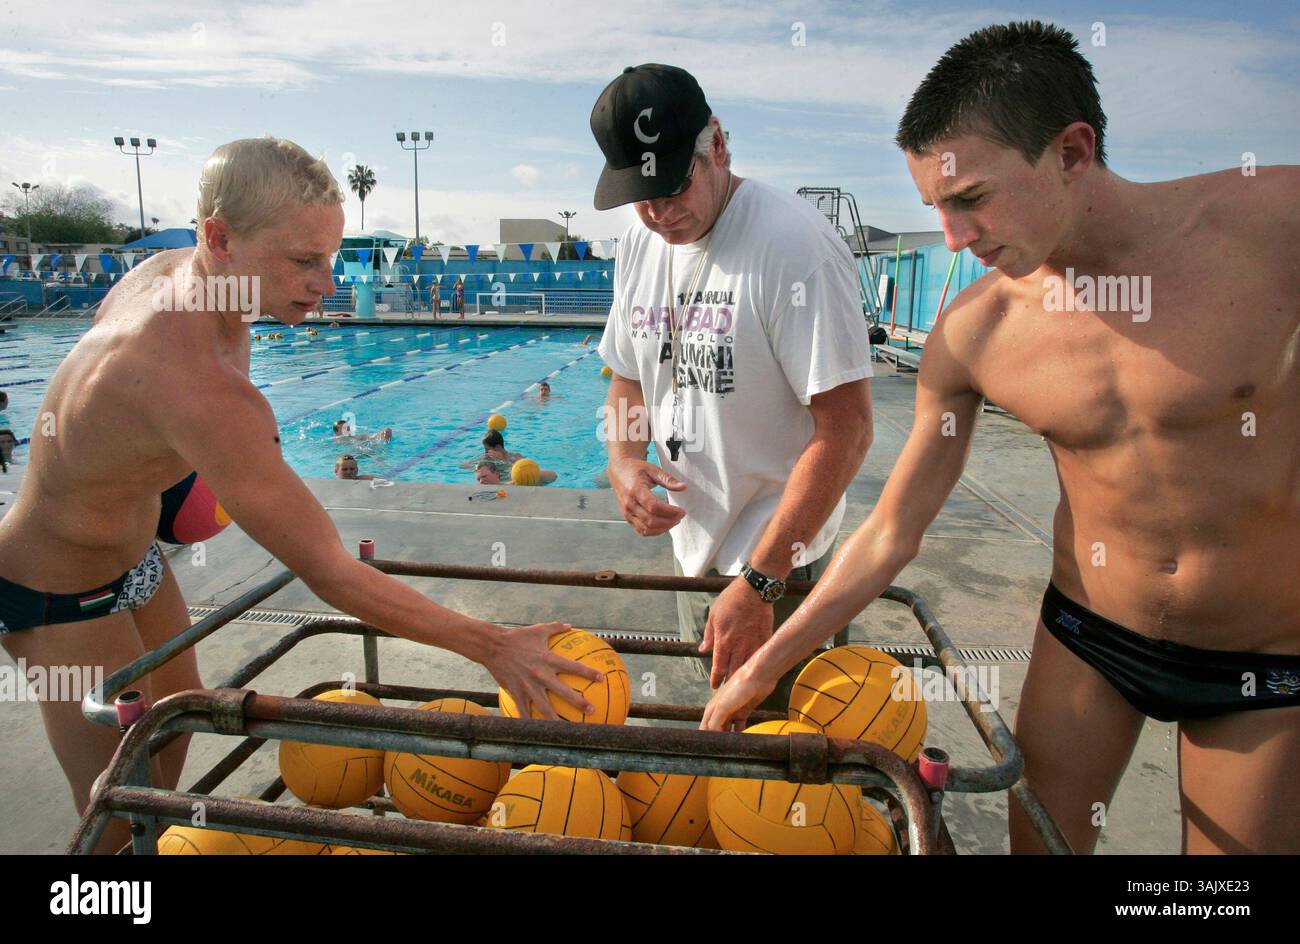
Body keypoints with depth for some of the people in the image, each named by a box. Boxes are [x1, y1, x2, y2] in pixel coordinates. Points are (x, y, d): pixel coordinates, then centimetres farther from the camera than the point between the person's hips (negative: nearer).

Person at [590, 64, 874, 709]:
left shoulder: (795, 245, -21)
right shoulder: (639, 243, 3)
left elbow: (846, 428, -24)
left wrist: (759, 583, -25)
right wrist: (624, 462, -7)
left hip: (777, 560, -7)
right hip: (689, 544, 7)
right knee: (708, 714, 23)